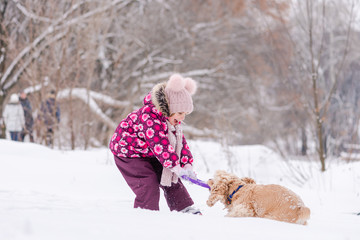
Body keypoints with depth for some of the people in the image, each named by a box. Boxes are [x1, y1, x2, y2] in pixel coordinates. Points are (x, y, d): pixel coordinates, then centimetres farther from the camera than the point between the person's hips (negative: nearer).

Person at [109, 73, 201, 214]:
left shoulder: (172, 118, -3)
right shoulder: (150, 117, -35)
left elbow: (180, 141, 2)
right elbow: (160, 145, -40)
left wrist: (187, 164, -8)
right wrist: (176, 166, -42)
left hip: (149, 154, 9)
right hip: (128, 152, -9)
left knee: (171, 179, 7)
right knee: (148, 186, -19)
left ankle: (186, 210, 15)